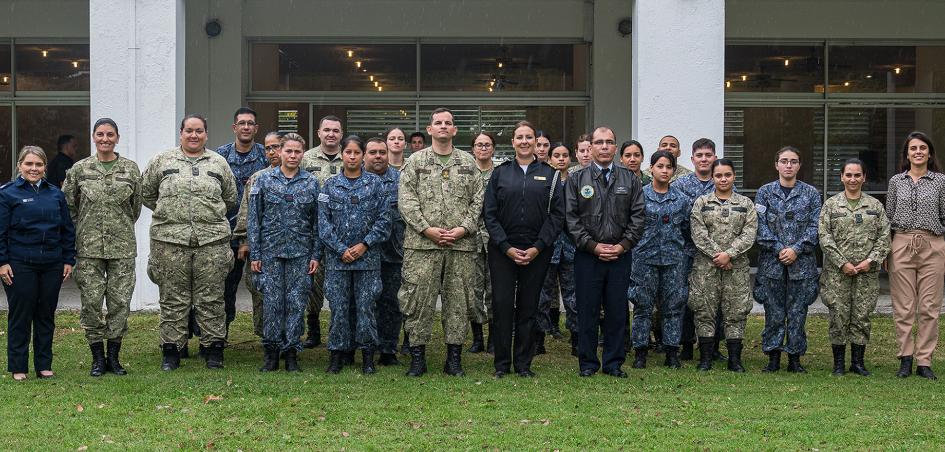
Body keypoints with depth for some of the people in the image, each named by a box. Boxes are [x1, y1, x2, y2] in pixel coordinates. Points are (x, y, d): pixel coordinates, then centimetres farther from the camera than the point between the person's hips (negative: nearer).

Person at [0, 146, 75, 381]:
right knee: (20, 316, 2)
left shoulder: (55, 194, 10)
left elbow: (68, 229, 14)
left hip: (51, 265, 4)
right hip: (19, 265, -4)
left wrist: (68, 260, 9)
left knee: (46, 316, 8)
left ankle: (44, 365, 17)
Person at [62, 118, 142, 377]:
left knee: (120, 301, 1)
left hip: (122, 246, 0)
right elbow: (67, 204, 11)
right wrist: (83, 229, 13)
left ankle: (114, 357, 14)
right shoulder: (79, 169, 3)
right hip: (89, 247, 0)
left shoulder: (130, 169, 4)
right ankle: (98, 358, 11)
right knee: (91, 301, 0)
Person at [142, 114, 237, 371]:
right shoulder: (162, 161, 8)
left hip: (212, 240, 1)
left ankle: (213, 348, 11)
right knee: (173, 298, 3)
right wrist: (169, 214, 12)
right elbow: (146, 193, 15)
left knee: (210, 298, 3)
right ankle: (171, 350, 11)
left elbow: (231, 198, 19)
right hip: (170, 239, -1)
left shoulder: (218, 163, 12)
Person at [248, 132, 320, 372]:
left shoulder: (311, 183, 6)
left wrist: (316, 255, 1)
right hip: (270, 251, -1)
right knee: (272, 302, -1)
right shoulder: (264, 180, 3)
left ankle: (291, 352, 9)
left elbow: (317, 222, 7)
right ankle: (271, 351, 9)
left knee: (297, 303, 1)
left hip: (301, 252, 1)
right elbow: (253, 219, 3)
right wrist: (254, 254, -2)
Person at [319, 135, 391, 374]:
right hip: (337, 256, 1)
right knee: (338, 307, 2)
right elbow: (324, 222, 2)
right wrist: (341, 249, -7)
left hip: (367, 256, -1)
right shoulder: (331, 184, 5)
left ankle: (368, 357, 9)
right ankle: (336, 356, 12)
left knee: (366, 306, 0)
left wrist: (365, 244, -9)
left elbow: (384, 218, 0)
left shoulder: (374, 182, 3)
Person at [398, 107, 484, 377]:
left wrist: (464, 228, -7)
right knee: (419, 298, -1)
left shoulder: (468, 162, 12)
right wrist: (427, 228, -11)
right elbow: (406, 200, -1)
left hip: (461, 243, 2)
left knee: (458, 299, 5)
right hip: (422, 243, -2)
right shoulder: (415, 161, 6)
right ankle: (417, 357, 7)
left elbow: (478, 199, 7)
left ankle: (454, 357, 13)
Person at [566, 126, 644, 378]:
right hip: (587, 256, -1)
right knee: (587, 311, 2)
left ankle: (614, 363, 15)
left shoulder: (630, 180, 9)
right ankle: (588, 363, 11)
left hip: (620, 255, 2)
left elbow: (637, 217, 5)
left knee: (617, 311, 5)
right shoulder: (577, 180, 4)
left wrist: (623, 245, -7)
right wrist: (592, 245, -9)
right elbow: (571, 218, -1)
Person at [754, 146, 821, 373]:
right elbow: (761, 225, -1)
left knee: (797, 312, 3)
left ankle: (795, 358, 11)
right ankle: (773, 358, 10)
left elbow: (814, 226, 0)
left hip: (802, 262, 0)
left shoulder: (811, 194, 7)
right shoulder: (765, 192, 6)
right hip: (771, 262, 0)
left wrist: (796, 249, -12)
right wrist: (778, 249, -12)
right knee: (773, 312, 2)